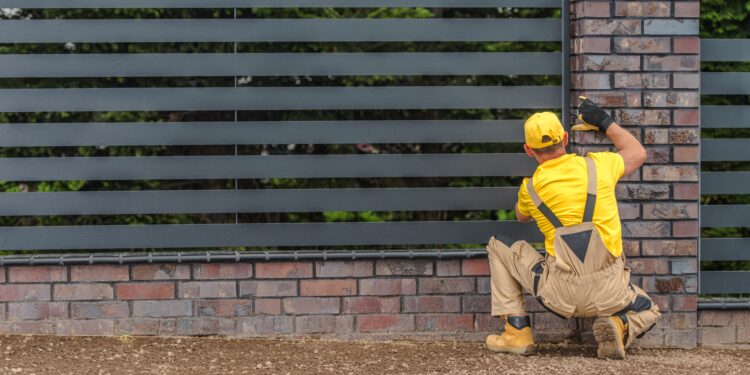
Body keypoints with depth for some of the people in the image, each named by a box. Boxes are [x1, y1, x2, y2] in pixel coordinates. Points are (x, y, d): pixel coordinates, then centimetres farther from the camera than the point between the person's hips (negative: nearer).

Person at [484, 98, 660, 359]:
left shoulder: (530, 188, 2)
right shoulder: (597, 166, 3)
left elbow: (521, 217, 28)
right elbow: (638, 153, 25)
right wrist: (605, 122, 32)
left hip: (560, 294, -1)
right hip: (609, 294, 1)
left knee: (499, 247, 19)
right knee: (648, 312, 32)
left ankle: (517, 332, 13)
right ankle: (620, 328, -5)